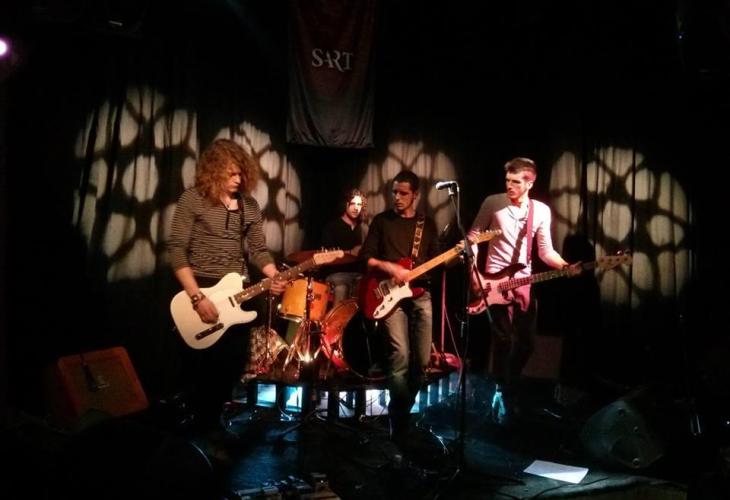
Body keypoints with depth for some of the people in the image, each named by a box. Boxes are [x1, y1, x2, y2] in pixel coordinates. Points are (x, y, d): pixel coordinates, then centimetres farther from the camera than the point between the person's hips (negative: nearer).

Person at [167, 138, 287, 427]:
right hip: (201, 291, -5)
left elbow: (258, 249, 10)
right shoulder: (193, 199, -7)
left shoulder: (250, 205, 8)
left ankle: (220, 421, 27)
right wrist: (197, 297, -19)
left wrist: (274, 276, -11)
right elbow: (176, 250, -12)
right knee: (204, 368, 1)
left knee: (234, 366, 9)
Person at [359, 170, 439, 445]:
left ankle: (403, 410, 23)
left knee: (422, 360, 2)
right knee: (400, 357, -16)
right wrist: (390, 268, -15)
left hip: (421, 294, 4)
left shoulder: (427, 224, 13)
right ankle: (401, 426, -4)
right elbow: (365, 257, 1)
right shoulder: (382, 220, 5)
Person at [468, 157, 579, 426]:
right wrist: (473, 274, -7)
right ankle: (503, 394, 9)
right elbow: (473, 236, 0)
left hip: (524, 282, 4)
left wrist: (566, 267, -15)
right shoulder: (493, 202, -5)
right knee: (504, 340, -9)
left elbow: (545, 251, 4)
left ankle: (510, 390, 29)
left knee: (526, 342, 7)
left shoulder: (542, 211, 2)